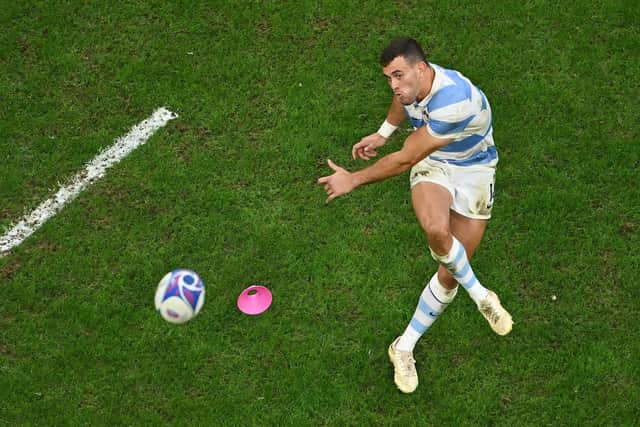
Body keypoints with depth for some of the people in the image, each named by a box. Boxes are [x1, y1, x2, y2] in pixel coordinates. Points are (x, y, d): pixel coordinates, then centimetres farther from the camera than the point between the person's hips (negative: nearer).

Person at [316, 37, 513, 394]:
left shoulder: (454, 102, -36)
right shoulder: (411, 81, -13)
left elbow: (405, 160, -28)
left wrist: (353, 180, -19)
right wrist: (383, 133, 24)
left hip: (473, 171, -3)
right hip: (432, 164, 4)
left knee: (449, 275, -4)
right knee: (436, 229, -34)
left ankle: (405, 347, 16)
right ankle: (481, 296, -8)